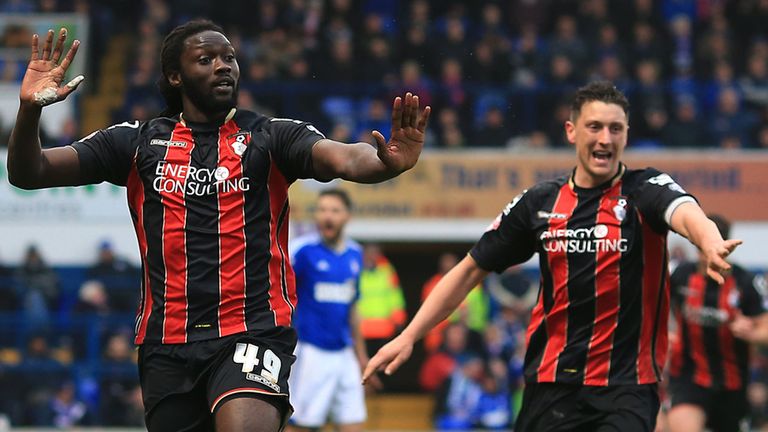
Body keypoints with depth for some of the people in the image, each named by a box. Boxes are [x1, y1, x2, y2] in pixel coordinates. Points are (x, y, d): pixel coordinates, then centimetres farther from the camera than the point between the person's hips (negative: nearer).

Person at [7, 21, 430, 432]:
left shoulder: (271, 136, 4)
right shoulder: (140, 142, 9)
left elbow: (344, 158, -15)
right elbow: (29, 173, 7)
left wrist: (386, 162, -38)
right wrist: (29, 110, -13)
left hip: (252, 332, -3)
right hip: (166, 343, 3)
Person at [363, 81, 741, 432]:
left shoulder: (645, 190, -4)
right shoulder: (539, 203, 6)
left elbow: (686, 213, -28)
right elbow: (470, 269, 14)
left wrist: (711, 244, -52)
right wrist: (409, 336, 8)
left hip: (627, 386, -3)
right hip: (551, 383, 3)